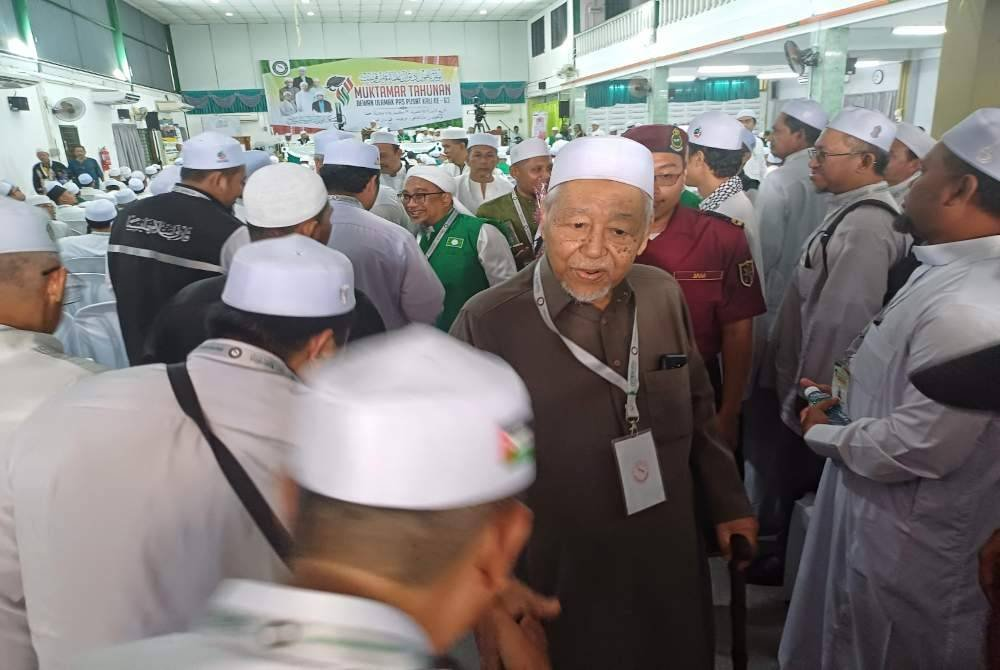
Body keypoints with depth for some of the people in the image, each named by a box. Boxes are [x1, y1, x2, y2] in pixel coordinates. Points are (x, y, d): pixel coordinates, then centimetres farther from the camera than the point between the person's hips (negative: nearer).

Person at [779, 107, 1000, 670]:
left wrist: (824, 433, -14)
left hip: (904, 539, -9)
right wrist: (842, 392, -1)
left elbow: (915, 447, -30)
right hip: (874, 510, 9)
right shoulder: (947, 271, 1)